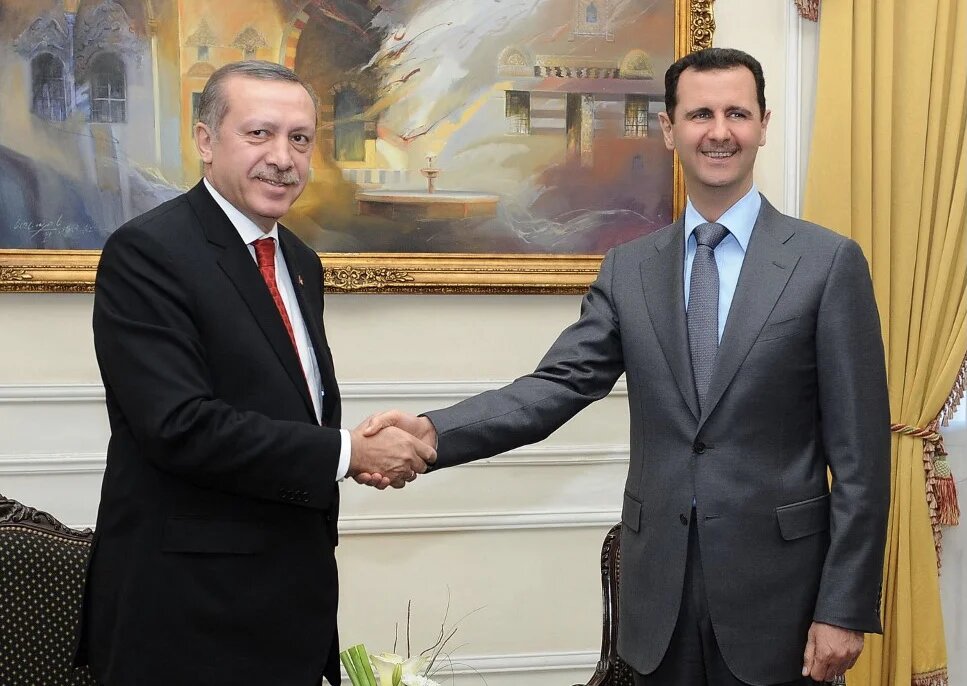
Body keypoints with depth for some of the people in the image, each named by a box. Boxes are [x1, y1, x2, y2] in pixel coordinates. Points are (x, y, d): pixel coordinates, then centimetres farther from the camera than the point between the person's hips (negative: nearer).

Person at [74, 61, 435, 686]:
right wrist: (347, 453, -17)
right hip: (191, 608, -7)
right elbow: (181, 426, -22)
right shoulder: (146, 253, -14)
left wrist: (369, 449, -3)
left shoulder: (301, 263, 12)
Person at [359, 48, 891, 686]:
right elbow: (557, 386, -4)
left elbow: (860, 454, -6)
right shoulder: (629, 268, 5)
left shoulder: (829, 262, -5)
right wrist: (433, 432, -21)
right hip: (659, 580, 3)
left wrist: (845, 609, -9)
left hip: (776, 580, -3)